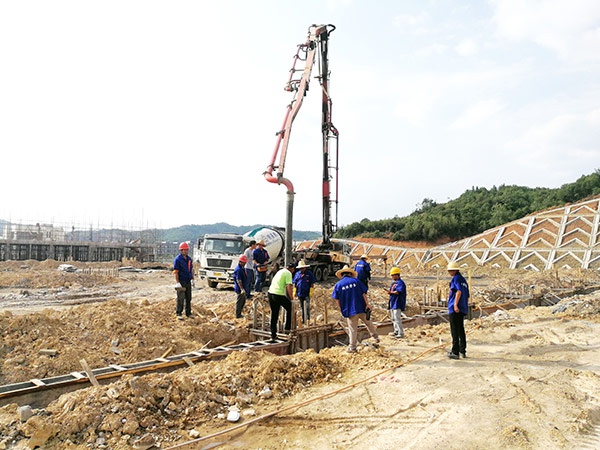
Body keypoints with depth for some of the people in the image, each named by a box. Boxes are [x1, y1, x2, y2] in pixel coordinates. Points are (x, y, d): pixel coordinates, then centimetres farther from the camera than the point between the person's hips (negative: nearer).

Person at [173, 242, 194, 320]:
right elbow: (176, 272, -14)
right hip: (181, 282, -6)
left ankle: (188, 313, 19)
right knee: (181, 298, -3)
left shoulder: (189, 259, 10)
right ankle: (179, 313, 7)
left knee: (188, 298, 11)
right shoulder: (177, 259, -11)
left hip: (188, 281, 7)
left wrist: (192, 279, 11)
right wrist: (177, 283, -18)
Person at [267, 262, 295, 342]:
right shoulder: (288, 273, -3)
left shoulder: (280, 271, 22)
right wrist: (291, 298, -4)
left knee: (274, 315, 14)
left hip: (270, 293, 8)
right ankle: (287, 328, 15)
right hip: (279, 294, -8)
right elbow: (289, 287, -14)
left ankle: (273, 335, 17)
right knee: (290, 309, 15)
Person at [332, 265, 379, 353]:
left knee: (352, 329, 6)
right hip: (361, 308, 1)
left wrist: (341, 309, 11)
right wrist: (367, 303, 2)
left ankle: (352, 347, 11)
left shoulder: (338, 284, -1)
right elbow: (363, 293, -1)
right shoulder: (356, 281, 2)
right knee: (368, 322, 22)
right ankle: (376, 337, 31)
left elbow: (337, 299, 1)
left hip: (349, 310, -1)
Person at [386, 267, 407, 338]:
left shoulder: (400, 283, -13)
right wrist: (389, 291, 0)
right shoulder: (393, 283, 18)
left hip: (397, 303, -10)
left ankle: (401, 333, -7)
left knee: (397, 318, -11)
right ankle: (396, 331, 28)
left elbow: (398, 291, -24)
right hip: (392, 303, 10)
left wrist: (391, 292, -16)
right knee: (393, 318, 17)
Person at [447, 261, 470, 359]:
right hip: (463, 309, 9)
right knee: (461, 330, 15)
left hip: (455, 309, -9)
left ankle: (455, 352, -4)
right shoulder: (463, 280, 18)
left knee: (455, 331, -5)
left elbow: (459, 291, -23)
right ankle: (462, 351, 21)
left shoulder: (456, 278, -8)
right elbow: (467, 296, 19)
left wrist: (455, 304, -25)